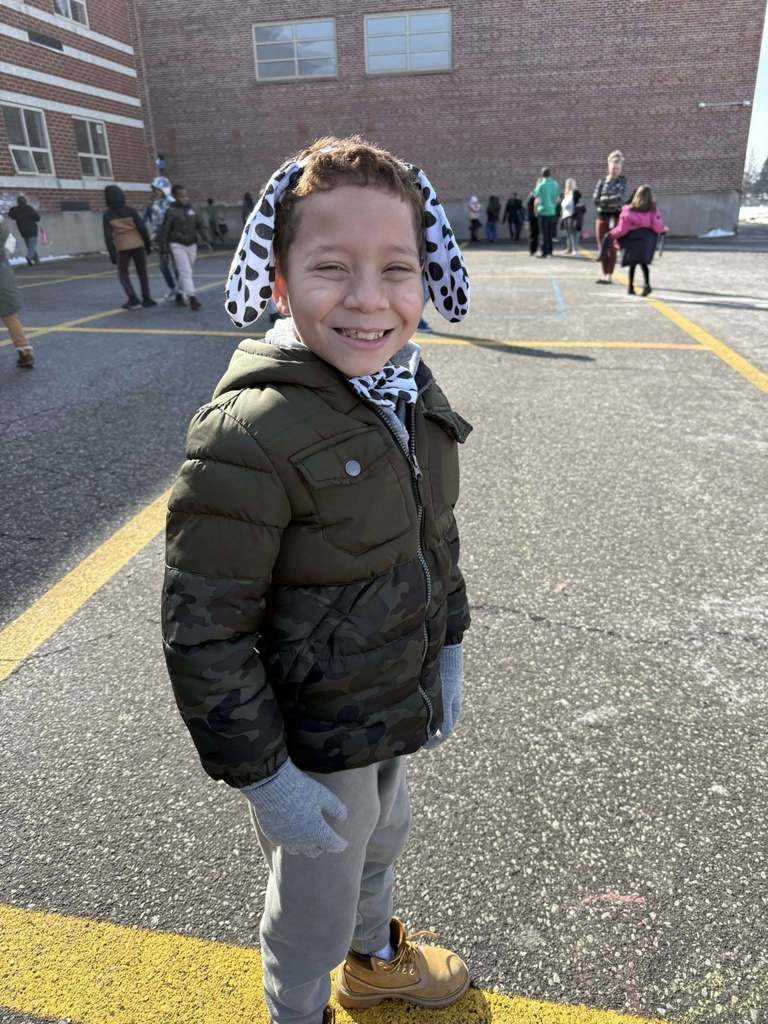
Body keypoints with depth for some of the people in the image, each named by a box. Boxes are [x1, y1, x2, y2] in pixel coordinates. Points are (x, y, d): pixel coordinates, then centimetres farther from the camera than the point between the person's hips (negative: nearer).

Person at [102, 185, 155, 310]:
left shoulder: (107, 215, -4)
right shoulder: (130, 210, -4)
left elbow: (108, 236, -7)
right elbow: (142, 228, -8)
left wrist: (112, 254, -4)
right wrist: (148, 244, 3)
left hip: (122, 248, -1)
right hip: (137, 245, 1)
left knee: (123, 274, 12)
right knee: (142, 272, 15)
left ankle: (133, 299, -2)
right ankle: (146, 298, 10)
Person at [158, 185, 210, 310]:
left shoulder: (192, 209, 6)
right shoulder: (171, 211, -8)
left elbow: (201, 225, 4)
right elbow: (165, 231, -6)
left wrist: (207, 240, -9)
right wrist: (164, 248, -7)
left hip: (191, 245, 5)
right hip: (177, 245, -5)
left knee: (187, 272, 12)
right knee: (185, 272, -16)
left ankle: (179, 295, 29)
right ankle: (192, 298, -23)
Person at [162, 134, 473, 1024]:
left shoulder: (411, 392, -6)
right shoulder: (249, 435, -31)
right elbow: (203, 632, -24)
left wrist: (447, 651, 9)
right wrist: (263, 776, -18)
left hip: (394, 709, 7)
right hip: (312, 744, -7)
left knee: (379, 846, 33)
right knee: (314, 911, 20)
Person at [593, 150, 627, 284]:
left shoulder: (622, 181, 2)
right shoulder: (602, 181, 7)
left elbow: (620, 197, -11)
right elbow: (596, 199, -3)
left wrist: (604, 200, -11)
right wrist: (611, 201, -11)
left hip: (616, 216, -3)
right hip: (602, 215, 3)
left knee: (612, 247, -4)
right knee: (602, 247, 3)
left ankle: (609, 275, -1)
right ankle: (603, 274, 12)